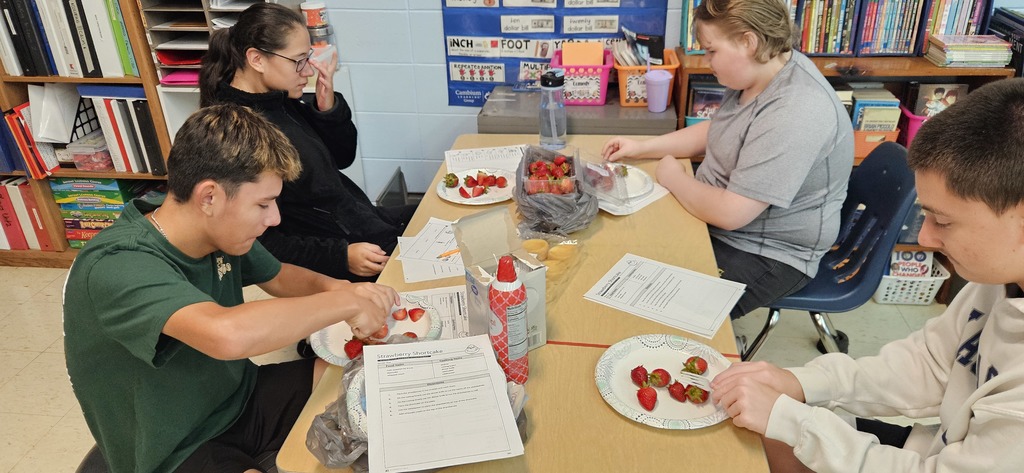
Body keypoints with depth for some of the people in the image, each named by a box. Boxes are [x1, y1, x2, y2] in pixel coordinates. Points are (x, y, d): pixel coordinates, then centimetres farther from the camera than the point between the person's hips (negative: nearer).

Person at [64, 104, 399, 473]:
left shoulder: (220, 230, -8)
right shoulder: (116, 268, -30)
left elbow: (278, 277, 12)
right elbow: (229, 335, -48)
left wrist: (333, 286, -10)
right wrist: (344, 303, -33)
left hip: (241, 396, 7)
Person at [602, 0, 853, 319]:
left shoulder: (794, 114, -32)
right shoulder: (757, 72, -2)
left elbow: (729, 213, -33)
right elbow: (716, 130, 16)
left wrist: (673, 177, -15)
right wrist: (642, 147, 5)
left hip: (768, 255, -9)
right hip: (723, 213, 9)